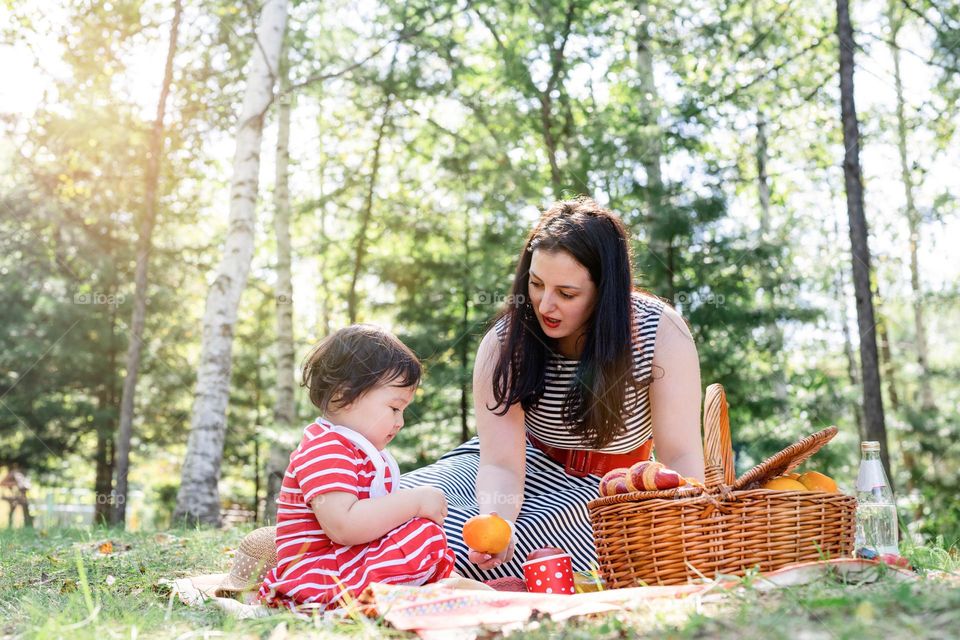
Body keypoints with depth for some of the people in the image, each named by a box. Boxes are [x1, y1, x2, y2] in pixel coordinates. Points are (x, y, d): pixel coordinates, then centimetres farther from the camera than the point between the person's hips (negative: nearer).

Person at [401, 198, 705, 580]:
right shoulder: (504, 345, -20)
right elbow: (501, 463, -22)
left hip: (600, 490, -2)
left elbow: (680, 456, -21)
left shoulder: (661, 334, -23)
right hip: (529, 464, 2)